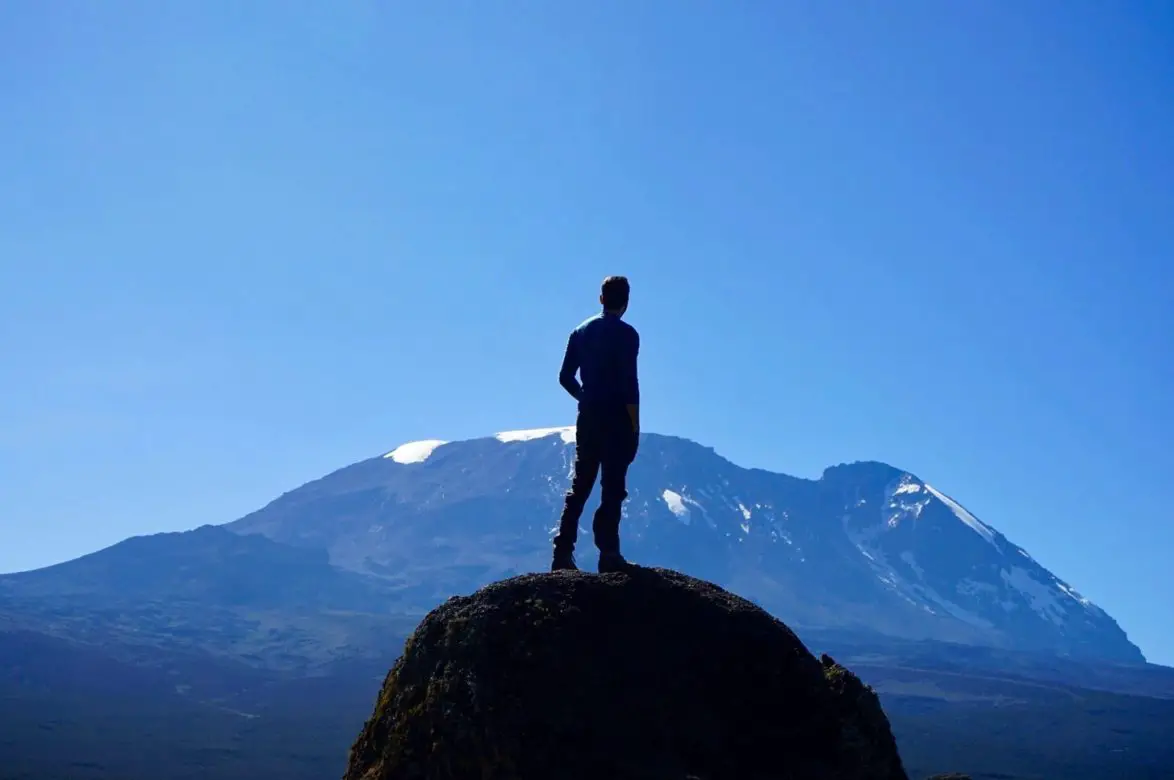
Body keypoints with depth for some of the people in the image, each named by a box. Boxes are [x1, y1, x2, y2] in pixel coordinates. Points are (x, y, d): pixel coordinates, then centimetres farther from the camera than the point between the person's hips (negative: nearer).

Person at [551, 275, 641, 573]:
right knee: (613, 488, -3)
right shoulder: (627, 335, -9)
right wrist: (635, 425, -11)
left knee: (580, 485, 9)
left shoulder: (581, 332, 10)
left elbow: (565, 377, 10)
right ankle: (608, 554, -5)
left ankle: (563, 553, 4)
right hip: (617, 420, -5)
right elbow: (629, 382, -15)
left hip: (587, 418, 6)